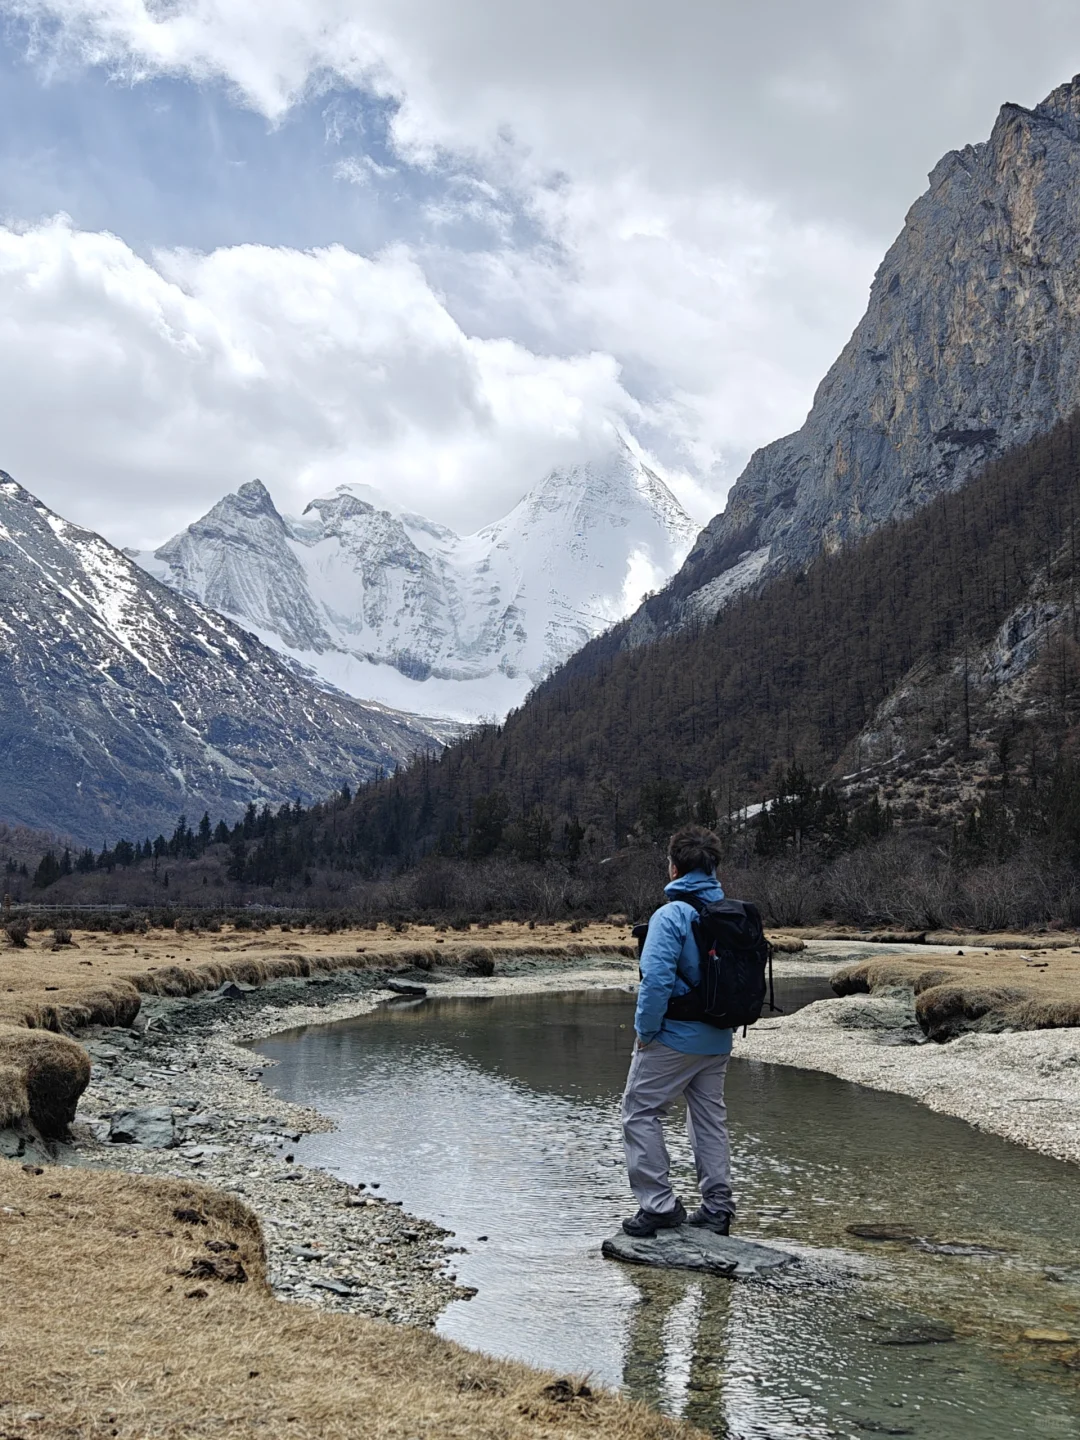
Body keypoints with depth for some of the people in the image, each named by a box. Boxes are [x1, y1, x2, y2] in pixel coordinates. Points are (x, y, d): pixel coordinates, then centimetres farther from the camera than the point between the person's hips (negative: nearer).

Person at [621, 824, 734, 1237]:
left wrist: (645, 1028, -14)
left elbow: (656, 979, -25)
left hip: (673, 1038, -7)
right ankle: (718, 1207, 20)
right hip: (718, 1040, 7)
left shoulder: (671, 915, -18)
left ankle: (659, 1204, 3)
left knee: (641, 1113, 6)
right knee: (710, 1118, 16)